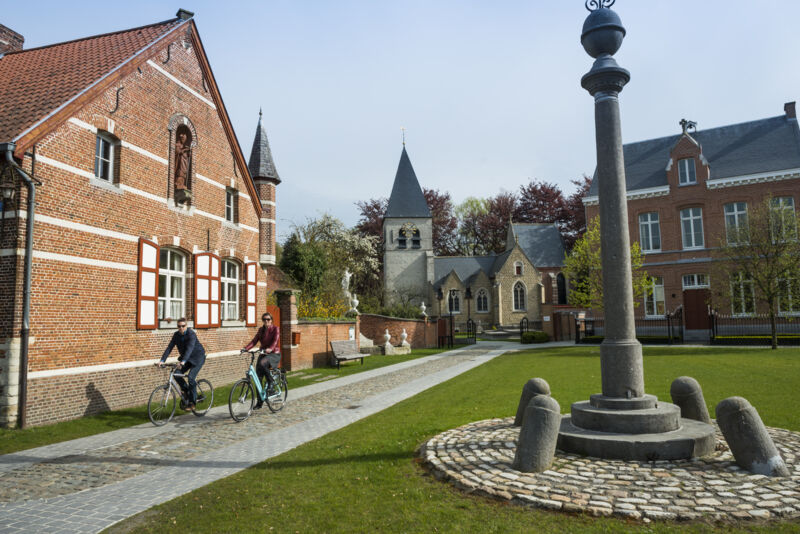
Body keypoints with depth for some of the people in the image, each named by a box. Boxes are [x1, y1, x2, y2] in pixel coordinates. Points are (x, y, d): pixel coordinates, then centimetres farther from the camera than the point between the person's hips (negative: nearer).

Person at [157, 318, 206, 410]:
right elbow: (169, 348, -10)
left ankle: (192, 403, -8)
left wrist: (183, 361, -51)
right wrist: (162, 360, -23)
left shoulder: (191, 334, -24)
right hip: (187, 358, 7)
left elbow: (189, 348, -38)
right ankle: (187, 392, 9)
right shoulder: (176, 335, -5)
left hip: (198, 357, -7)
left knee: (191, 377, -19)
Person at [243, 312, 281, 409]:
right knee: (258, 378, 0)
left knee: (262, 363, -37)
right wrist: (246, 348, -19)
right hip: (263, 354, 6)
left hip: (274, 354, -6)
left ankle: (270, 381, -12)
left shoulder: (275, 329, -7)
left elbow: (275, 341, -22)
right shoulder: (261, 330, 9)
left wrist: (270, 349, -42)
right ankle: (260, 402, 10)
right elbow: (254, 341, -1)